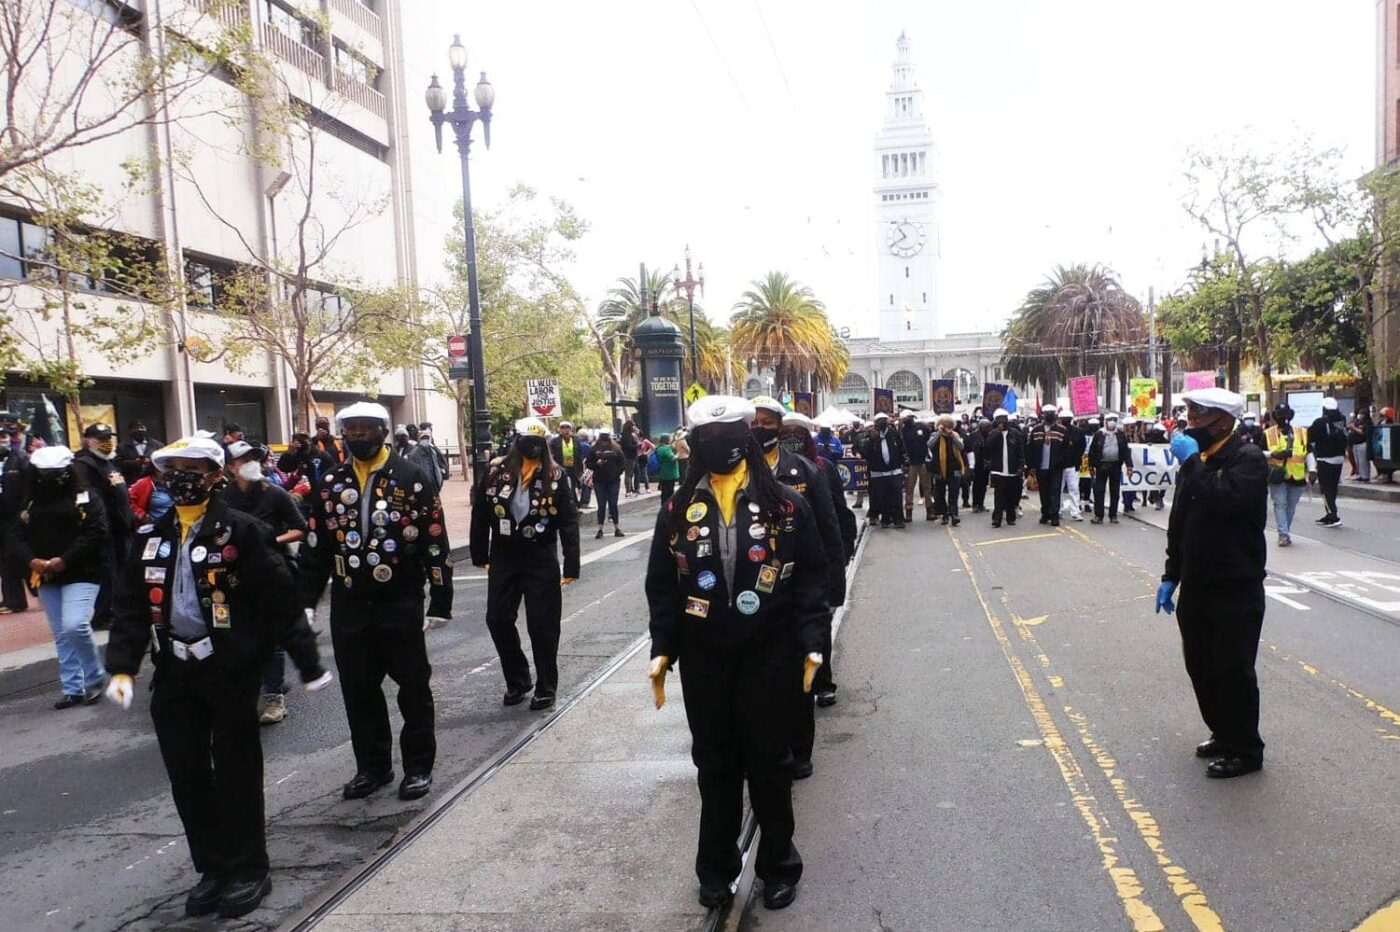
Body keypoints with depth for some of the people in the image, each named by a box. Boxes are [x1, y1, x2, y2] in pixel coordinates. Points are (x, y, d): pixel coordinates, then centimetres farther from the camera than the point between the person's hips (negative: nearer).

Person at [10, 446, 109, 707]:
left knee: (75, 625, -19)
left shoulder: (86, 497, -4)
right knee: (61, 635, 10)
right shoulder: (31, 502, 11)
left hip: (81, 573, -6)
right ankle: (73, 689, 19)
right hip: (46, 578, 6)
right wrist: (31, 561, -13)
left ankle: (96, 677, 2)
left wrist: (64, 560, -19)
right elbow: (17, 536, 6)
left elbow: (96, 534, -13)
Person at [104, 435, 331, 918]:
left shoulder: (241, 530, -10)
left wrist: (308, 662, -9)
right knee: (186, 774, 11)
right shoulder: (150, 536, 7)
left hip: (232, 669, -5)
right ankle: (212, 868, 27)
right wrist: (122, 666, -1)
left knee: (236, 771, 5)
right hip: (174, 672, 5)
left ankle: (248, 869, 20)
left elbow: (280, 599, -10)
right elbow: (132, 606, 10)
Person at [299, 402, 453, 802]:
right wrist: (305, 602, 7)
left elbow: (436, 544, -6)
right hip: (349, 607, 4)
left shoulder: (411, 479, -5)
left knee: (413, 686, 6)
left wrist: (439, 603, -9)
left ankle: (418, 766, 21)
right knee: (358, 690, 11)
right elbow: (315, 548, 12)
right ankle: (371, 765, 27)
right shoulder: (331, 484, 7)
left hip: (400, 604, -4)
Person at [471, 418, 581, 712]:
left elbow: (569, 522, -8)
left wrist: (571, 566, -13)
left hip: (541, 559, -3)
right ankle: (517, 680, 25)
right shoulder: (496, 471, -1)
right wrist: (480, 556, 5)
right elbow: (480, 515, 5)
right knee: (498, 620, 6)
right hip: (503, 558, 3)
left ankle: (545, 687, 17)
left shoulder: (554, 476, -6)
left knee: (542, 626, 1)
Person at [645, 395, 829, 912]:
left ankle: (777, 865, 31)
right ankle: (716, 867, 31)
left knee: (767, 761, 10)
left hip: (767, 655, -1)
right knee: (714, 763, 13)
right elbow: (661, 586, 4)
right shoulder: (678, 510, 0)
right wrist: (662, 650, -1)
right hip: (702, 659, 2)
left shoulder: (785, 504, -5)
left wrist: (811, 642, -9)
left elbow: (809, 578, -2)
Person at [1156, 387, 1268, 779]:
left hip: (1236, 588, -8)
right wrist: (1170, 575, 16)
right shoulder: (1194, 459, 10)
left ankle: (1245, 751, 16)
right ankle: (1222, 734, 34)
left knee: (1233, 671, 1)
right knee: (1200, 667, 16)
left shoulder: (1248, 458, -13)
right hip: (1196, 586, 8)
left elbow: (1225, 501, -33)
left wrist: (1193, 463, -24)